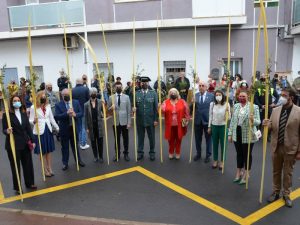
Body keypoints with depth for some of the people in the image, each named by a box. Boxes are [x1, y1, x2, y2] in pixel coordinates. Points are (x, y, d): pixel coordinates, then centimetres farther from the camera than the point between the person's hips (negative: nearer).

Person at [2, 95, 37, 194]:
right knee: (15, 166, 8)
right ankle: (17, 187, 23)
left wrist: (32, 140, 6)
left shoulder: (24, 113, 5)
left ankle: (30, 183, 31)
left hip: (25, 143, 5)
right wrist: (7, 131, -33)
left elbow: (28, 128, 7)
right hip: (13, 144, -4)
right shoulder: (7, 114, -9)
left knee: (28, 164, 13)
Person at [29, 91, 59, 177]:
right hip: (39, 131, -4)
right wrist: (34, 121, -30)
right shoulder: (33, 107, -8)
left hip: (48, 130, 4)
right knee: (42, 152, 5)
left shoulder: (48, 106, 5)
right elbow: (30, 120, -8)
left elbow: (52, 118, 11)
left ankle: (50, 169, 22)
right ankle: (45, 170, 16)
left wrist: (57, 128, 12)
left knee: (49, 151, 11)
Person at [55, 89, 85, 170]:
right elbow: (57, 116, -17)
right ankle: (65, 163, 22)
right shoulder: (58, 105, -7)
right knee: (64, 147, 9)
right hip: (64, 129, -2)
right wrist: (67, 113, -30)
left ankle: (78, 160, 32)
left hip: (74, 127, 2)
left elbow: (81, 113, -1)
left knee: (75, 145, 17)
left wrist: (75, 115, -22)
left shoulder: (76, 102, 1)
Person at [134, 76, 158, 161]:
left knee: (151, 137, 10)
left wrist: (156, 119, -5)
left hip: (150, 120, -1)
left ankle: (152, 152, 25)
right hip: (140, 120, 1)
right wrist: (133, 108, -20)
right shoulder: (136, 93, 2)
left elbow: (155, 107, -2)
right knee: (140, 137, 12)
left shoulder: (153, 93, -1)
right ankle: (140, 152, 26)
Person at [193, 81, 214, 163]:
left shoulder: (211, 96, -5)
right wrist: (192, 103, -20)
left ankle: (208, 155, 25)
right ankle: (198, 154, 32)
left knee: (208, 138, 10)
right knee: (197, 138, 15)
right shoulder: (195, 95, 2)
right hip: (198, 120, 3)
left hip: (208, 120, -2)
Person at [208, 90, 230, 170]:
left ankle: (222, 161, 22)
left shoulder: (226, 104, -10)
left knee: (223, 144, 7)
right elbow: (210, 116, 6)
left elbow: (228, 118, -8)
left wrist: (227, 111, -26)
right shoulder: (212, 104, -3)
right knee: (215, 144, 12)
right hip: (214, 126, 2)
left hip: (223, 126, -2)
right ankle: (215, 160, 28)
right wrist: (209, 127, 8)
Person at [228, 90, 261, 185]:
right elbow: (232, 120, 9)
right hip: (237, 134, 4)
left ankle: (246, 175, 23)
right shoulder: (236, 106, 6)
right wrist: (230, 133, 8)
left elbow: (258, 122, -12)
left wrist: (253, 120, -35)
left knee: (247, 154, 9)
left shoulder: (254, 107, -9)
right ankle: (239, 173, 31)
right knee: (239, 154, 16)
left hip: (248, 135, -4)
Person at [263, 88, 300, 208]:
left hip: (290, 148, -3)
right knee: (276, 171, 16)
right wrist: (267, 124, -16)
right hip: (276, 146, 3)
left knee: (288, 173, 12)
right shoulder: (275, 110, 2)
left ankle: (286, 195, 30)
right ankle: (276, 192, 33)